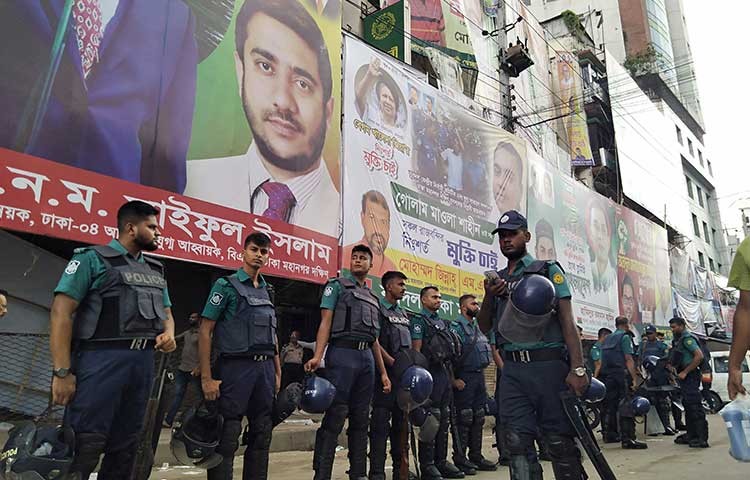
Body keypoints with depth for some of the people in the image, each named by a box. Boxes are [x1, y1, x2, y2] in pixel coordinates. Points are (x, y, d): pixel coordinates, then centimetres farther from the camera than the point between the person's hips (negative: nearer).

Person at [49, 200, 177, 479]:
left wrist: (169, 334, -1)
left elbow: (166, 313, 24)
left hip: (144, 361, 7)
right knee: (84, 445, -5)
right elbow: (61, 312, -9)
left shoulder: (155, 270, 17)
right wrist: (62, 372, -16)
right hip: (101, 359, -7)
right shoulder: (93, 258, -3)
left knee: (125, 444, 14)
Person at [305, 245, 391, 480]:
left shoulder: (373, 298, 22)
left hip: (367, 357, 6)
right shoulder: (337, 286, 5)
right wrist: (317, 356, -20)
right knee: (334, 418, -7)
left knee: (360, 420, 10)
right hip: (342, 354, -6)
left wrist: (383, 372, 16)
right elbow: (325, 322, -5)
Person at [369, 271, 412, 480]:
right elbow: (374, 341, -12)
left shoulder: (404, 314, 21)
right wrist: (393, 363, -17)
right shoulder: (378, 309, -3)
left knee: (401, 423, 12)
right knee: (381, 424, -5)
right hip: (386, 372, -8)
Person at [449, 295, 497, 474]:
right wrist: (454, 379, -21)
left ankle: (476, 456, 22)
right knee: (464, 419, -5)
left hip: (479, 375, 8)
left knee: (478, 418, 12)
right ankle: (459, 458, 4)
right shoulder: (456, 327, -10)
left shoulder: (478, 327, 16)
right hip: (464, 378, -8)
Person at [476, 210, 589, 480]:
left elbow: (567, 320, -3)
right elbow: (485, 326, 16)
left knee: (560, 441, 1)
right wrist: (488, 297, -3)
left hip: (548, 365, -3)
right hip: (512, 371, 4)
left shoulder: (548, 271, 6)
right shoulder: (497, 280, 17)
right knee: (517, 442, 4)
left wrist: (578, 368, -14)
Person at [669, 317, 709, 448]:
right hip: (684, 377, 11)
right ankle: (691, 435, 22)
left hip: (690, 376, -11)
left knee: (695, 406, -11)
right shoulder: (678, 340, 19)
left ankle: (702, 438, -11)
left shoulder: (687, 339, -11)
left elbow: (699, 356, -23)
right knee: (688, 406, 14)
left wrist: (685, 372, -21)